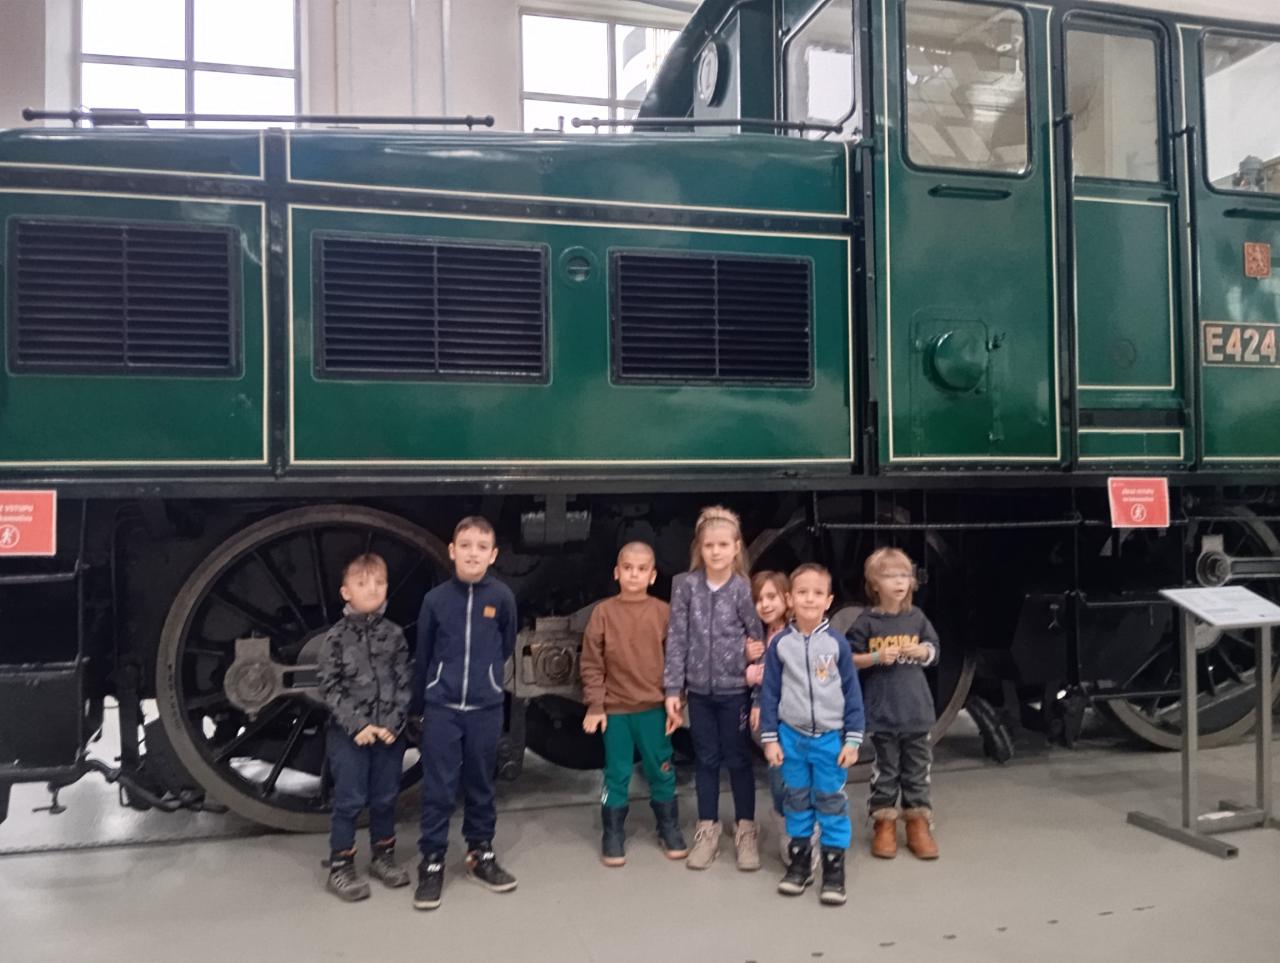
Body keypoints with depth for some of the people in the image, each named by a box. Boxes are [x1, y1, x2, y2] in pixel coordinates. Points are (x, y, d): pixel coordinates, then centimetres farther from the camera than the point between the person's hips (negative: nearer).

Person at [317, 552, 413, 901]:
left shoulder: (394, 634, 2)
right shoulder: (336, 637, -6)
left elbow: (404, 683, 1)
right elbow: (330, 688, -8)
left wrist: (393, 723, -11)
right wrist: (357, 724, -16)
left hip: (389, 731, 3)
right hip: (348, 733, -3)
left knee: (385, 798, 13)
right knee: (349, 801, 2)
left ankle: (383, 856, 30)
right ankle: (340, 868, 14)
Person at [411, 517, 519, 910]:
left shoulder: (502, 597, -6)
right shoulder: (436, 599, -6)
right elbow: (423, 656, 3)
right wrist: (420, 706, 9)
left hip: (486, 708, 1)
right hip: (441, 708, -1)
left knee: (481, 786, 13)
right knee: (438, 789, 2)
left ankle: (480, 854, 28)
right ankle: (432, 863, 15)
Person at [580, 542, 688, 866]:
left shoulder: (664, 612, -3)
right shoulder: (603, 612, -5)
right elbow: (591, 663, -2)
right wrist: (594, 705, -6)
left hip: (654, 708, 1)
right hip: (615, 709, -1)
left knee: (661, 772, 11)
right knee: (617, 775, 9)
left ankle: (669, 829, 29)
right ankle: (613, 836, 23)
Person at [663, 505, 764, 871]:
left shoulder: (744, 589, -8)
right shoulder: (685, 585, -4)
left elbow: (760, 639, -2)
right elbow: (677, 638, -3)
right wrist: (673, 689, -5)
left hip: (735, 689, -1)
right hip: (699, 689, 2)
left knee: (738, 759, 9)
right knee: (706, 760, 13)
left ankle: (745, 831, 24)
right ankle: (707, 830, 25)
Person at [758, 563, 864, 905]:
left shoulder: (837, 644, -5)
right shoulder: (780, 644, -3)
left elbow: (852, 694, -1)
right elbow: (769, 694, 1)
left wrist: (852, 739, -3)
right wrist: (769, 738, -1)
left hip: (830, 738, -1)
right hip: (791, 737, 1)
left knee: (832, 801, 4)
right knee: (796, 800, 13)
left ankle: (834, 866, 16)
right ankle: (799, 860, 26)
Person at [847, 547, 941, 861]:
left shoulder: (917, 618, 2)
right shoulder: (866, 622, -8)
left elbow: (934, 650, 12)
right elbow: (849, 660, -6)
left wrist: (923, 651, -9)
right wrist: (876, 657, -19)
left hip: (917, 709, 3)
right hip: (882, 712, -3)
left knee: (917, 771, 12)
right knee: (885, 771, 8)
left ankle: (918, 825, 24)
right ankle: (885, 826, 21)